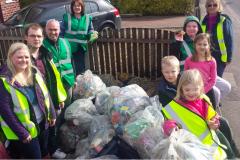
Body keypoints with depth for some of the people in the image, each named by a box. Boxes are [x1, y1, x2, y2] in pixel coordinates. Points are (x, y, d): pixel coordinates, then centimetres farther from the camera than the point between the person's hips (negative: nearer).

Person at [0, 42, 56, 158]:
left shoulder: (34, 72, 0)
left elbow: (45, 94, 9)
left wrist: (52, 114, 10)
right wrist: (21, 133, -18)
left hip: (42, 123, 6)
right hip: (25, 130, -6)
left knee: (43, 153, 23)